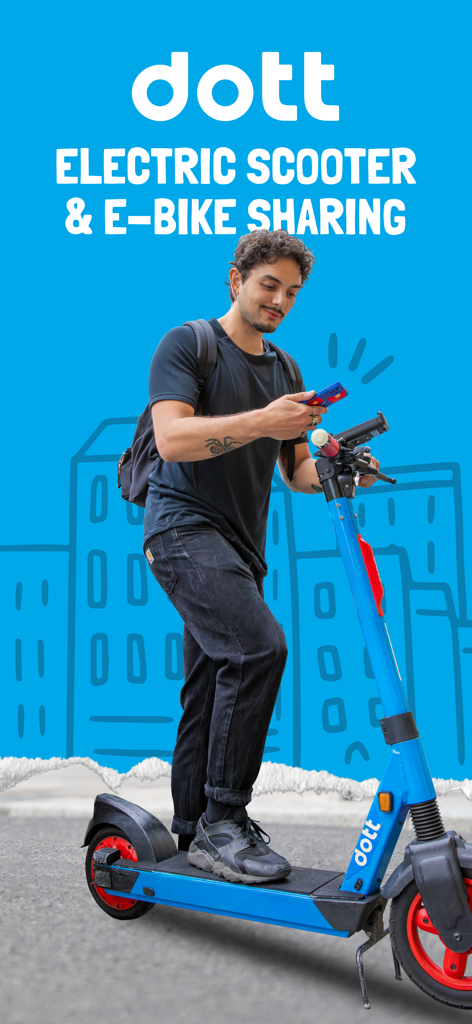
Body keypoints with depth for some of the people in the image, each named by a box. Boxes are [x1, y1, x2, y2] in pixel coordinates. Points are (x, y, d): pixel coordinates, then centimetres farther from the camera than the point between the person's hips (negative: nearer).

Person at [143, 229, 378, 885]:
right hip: (185, 526, -7)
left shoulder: (284, 371, 19)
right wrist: (261, 421, -28)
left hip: (241, 545, 7)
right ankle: (222, 821, -20)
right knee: (259, 646, -26)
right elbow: (173, 437, -16)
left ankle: (191, 832, 19)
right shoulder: (188, 344, -1)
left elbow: (295, 469, 17)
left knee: (211, 692, 9)